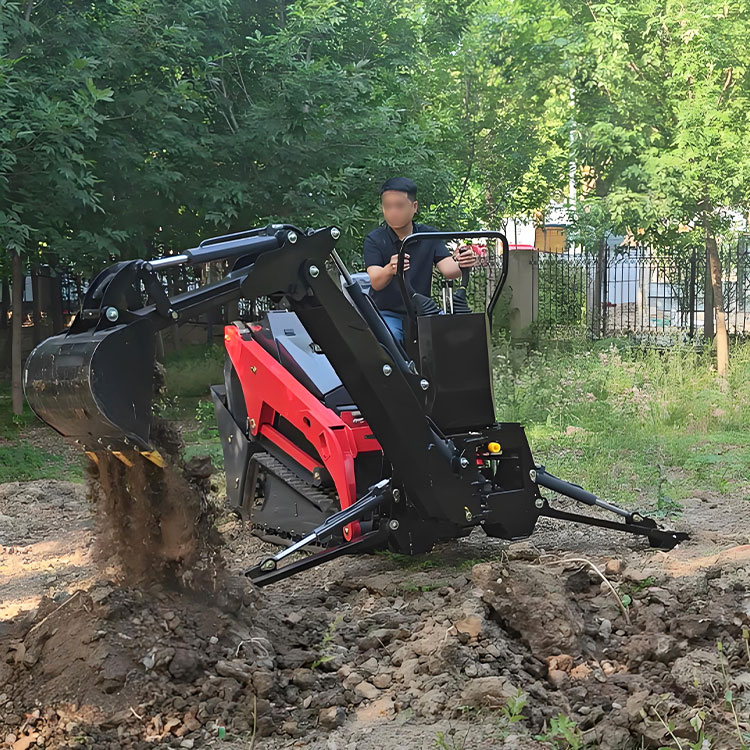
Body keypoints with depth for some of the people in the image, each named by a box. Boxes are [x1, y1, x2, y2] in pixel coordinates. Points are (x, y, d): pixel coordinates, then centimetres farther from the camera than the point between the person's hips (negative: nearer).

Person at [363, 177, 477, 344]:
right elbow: (375, 282, -20)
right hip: (386, 313, -3)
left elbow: (447, 269, -11)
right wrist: (390, 270, -45)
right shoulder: (374, 240, -5)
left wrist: (460, 265, -36)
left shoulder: (429, 236, 3)